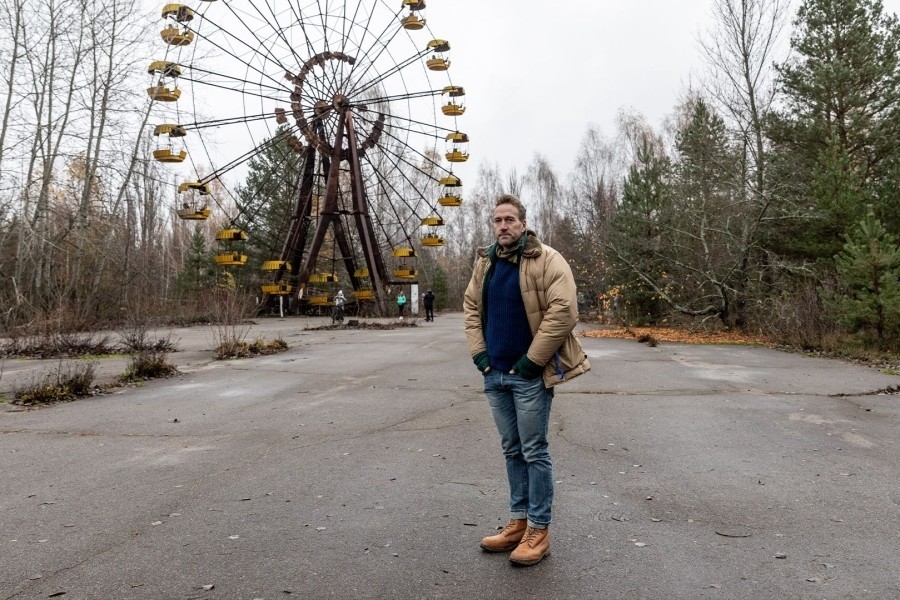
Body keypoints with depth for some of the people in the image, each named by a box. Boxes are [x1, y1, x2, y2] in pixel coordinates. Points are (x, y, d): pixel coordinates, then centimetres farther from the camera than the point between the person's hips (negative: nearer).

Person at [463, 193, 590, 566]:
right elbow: (471, 307, 17)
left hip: (529, 374, -6)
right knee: (512, 450, 15)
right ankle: (519, 522, 27)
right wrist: (478, 352, 6)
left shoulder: (546, 260, -11)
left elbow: (563, 311, -19)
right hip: (495, 373, 7)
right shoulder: (485, 262, 9)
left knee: (534, 452, 2)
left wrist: (532, 360, -17)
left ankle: (538, 531, 14)